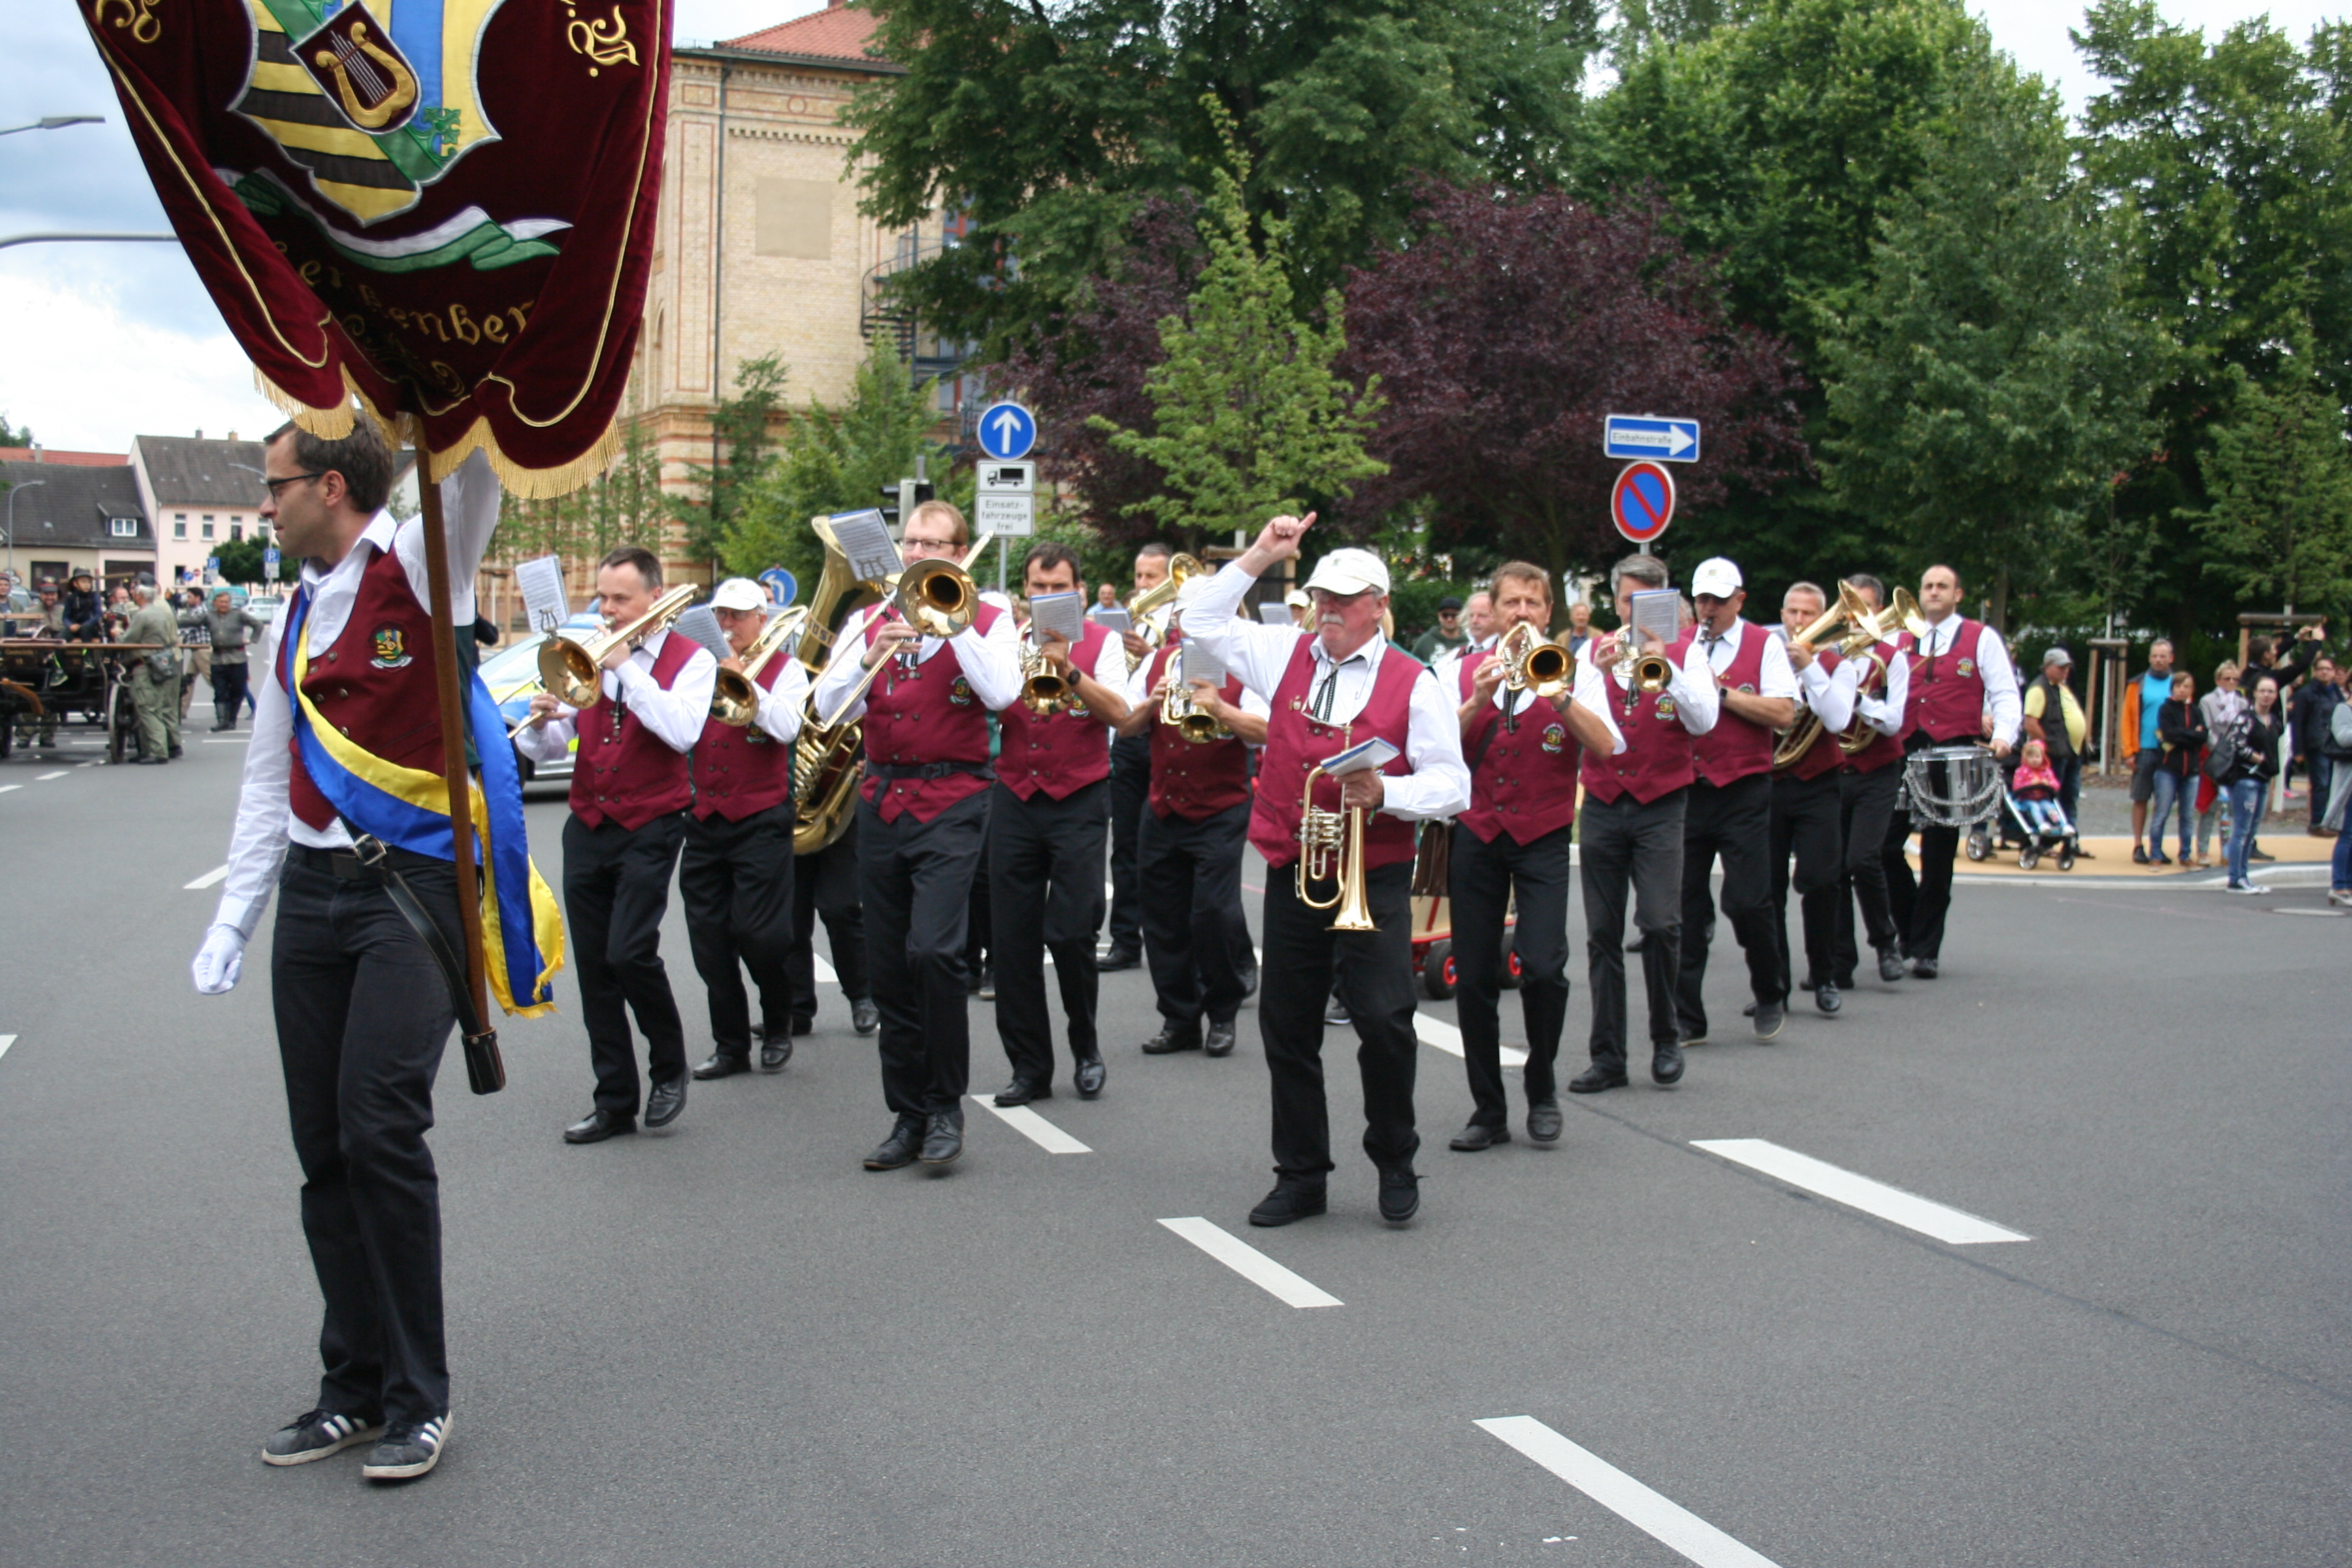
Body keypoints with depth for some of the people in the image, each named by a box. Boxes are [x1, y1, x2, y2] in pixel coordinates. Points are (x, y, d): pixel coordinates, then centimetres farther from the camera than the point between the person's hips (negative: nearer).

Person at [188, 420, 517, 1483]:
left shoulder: (420, 565, -3)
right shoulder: (292, 622, 17)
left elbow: (470, 463, -22)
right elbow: (268, 777, 21)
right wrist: (233, 919, 17)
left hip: (415, 885, -7)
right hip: (312, 889, 7)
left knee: (380, 1132, -14)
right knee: (324, 1147, 7)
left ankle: (419, 1396, -1)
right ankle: (354, 1387, 18)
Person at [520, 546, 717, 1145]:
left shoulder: (690, 660, -1)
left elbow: (682, 731, -21)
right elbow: (546, 749, 10)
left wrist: (627, 667, -17)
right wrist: (542, 722, -13)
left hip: (649, 828, -5)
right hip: (587, 827, 5)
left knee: (630, 953, -16)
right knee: (594, 966, 5)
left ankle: (669, 1067, 8)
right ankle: (615, 1100, 13)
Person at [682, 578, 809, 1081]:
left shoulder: (785, 668, 3)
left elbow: (787, 728, -13)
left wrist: (744, 681, -16)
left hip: (760, 818, -5)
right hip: (704, 819, 5)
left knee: (760, 934, -7)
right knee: (710, 938, 5)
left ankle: (777, 1028, 16)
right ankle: (730, 1044, 14)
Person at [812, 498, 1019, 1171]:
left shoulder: (987, 621, 5)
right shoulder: (868, 622, 13)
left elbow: (1002, 693, -14)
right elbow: (830, 708, 1)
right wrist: (875, 654, -15)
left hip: (952, 803, -4)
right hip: (881, 803, 4)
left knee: (933, 949, -19)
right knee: (889, 965, 6)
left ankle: (945, 1106, -4)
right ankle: (908, 1116, 16)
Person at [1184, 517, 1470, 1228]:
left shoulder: (1412, 683, -1)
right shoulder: (1288, 656, 10)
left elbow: (1451, 784, -2)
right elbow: (1202, 622, 16)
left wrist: (1385, 792, -20)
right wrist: (1259, 557, 7)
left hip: (1374, 881, -4)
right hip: (1292, 874, 4)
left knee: (1385, 1021, -10)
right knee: (1286, 1027, 8)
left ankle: (1395, 1163, 13)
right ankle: (1300, 1175, 21)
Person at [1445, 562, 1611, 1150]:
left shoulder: (1570, 670, 4)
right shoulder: (1467, 670, 9)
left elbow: (1603, 745, -11)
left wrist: (1556, 694, -22)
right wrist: (1478, 701, -17)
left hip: (1543, 838, -2)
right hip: (1476, 834, 2)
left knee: (1543, 967, -16)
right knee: (1474, 978, 2)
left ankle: (1543, 1089, 9)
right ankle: (1488, 1110, 16)